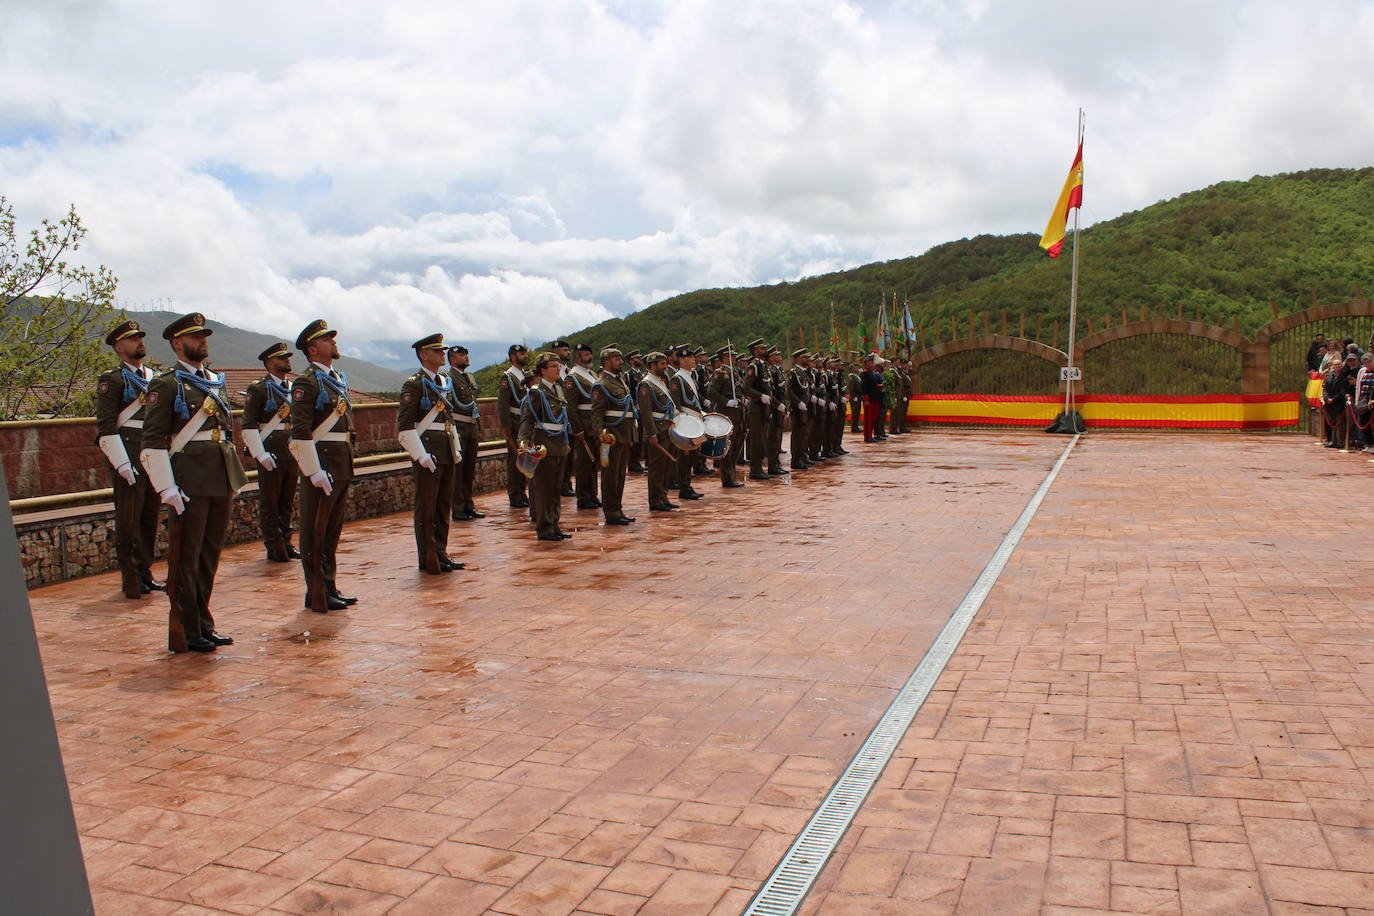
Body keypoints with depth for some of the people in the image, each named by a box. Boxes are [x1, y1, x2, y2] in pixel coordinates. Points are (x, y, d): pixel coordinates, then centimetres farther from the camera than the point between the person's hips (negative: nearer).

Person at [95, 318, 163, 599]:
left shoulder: (154, 377, 16)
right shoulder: (112, 380, -4)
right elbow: (106, 426, -11)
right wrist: (122, 463, -17)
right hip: (128, 457, -6)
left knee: (151, 516, 11)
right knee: (129, 519, -1)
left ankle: (145, 572, 22)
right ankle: (131, 579, 6)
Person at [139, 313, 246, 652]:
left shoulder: (215, 381, 17)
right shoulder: (166, 384, -6)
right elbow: (153, 442, -11)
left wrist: (234, 477, 17)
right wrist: (167, 487, -17)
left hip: (222, 479, 7)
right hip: (190, 481, -7)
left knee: (210, 555, 13)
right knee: (185, 558, 1)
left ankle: (203, 625, 24)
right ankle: (185, 634, 9)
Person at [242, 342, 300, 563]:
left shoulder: (294, 388, 14)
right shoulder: (259, 389, -6)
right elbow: (249, 426, -10)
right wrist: (261, 455, -16)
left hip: (292, 454, 6)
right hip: (270, 456, -6)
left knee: (288, 503, 12)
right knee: (269, 504, 2)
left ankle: (286, 543, 22)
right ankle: (273, 547, 10)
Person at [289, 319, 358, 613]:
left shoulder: (339, 379, 16)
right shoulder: (306, 382, -11)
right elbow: (300, 432, -17)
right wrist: (314, 472, -21)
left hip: (342, 467, 8)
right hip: (321, 465, -8)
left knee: (333, 530, 15)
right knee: (315, 532, 0)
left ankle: (330, 587, 25)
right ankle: (317, 595, 7)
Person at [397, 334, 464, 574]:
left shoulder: (446, 382, 14)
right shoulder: (414, 384, -9)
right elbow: (405, 425, -14)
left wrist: (456, 447, 15)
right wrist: (421, 455, -19)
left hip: (447, 453, 8)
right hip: (427, 453, -8)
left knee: (444, 505, 13)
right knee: (426, 507, 0)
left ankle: (441, 552, 22)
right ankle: (427, 559, 6)